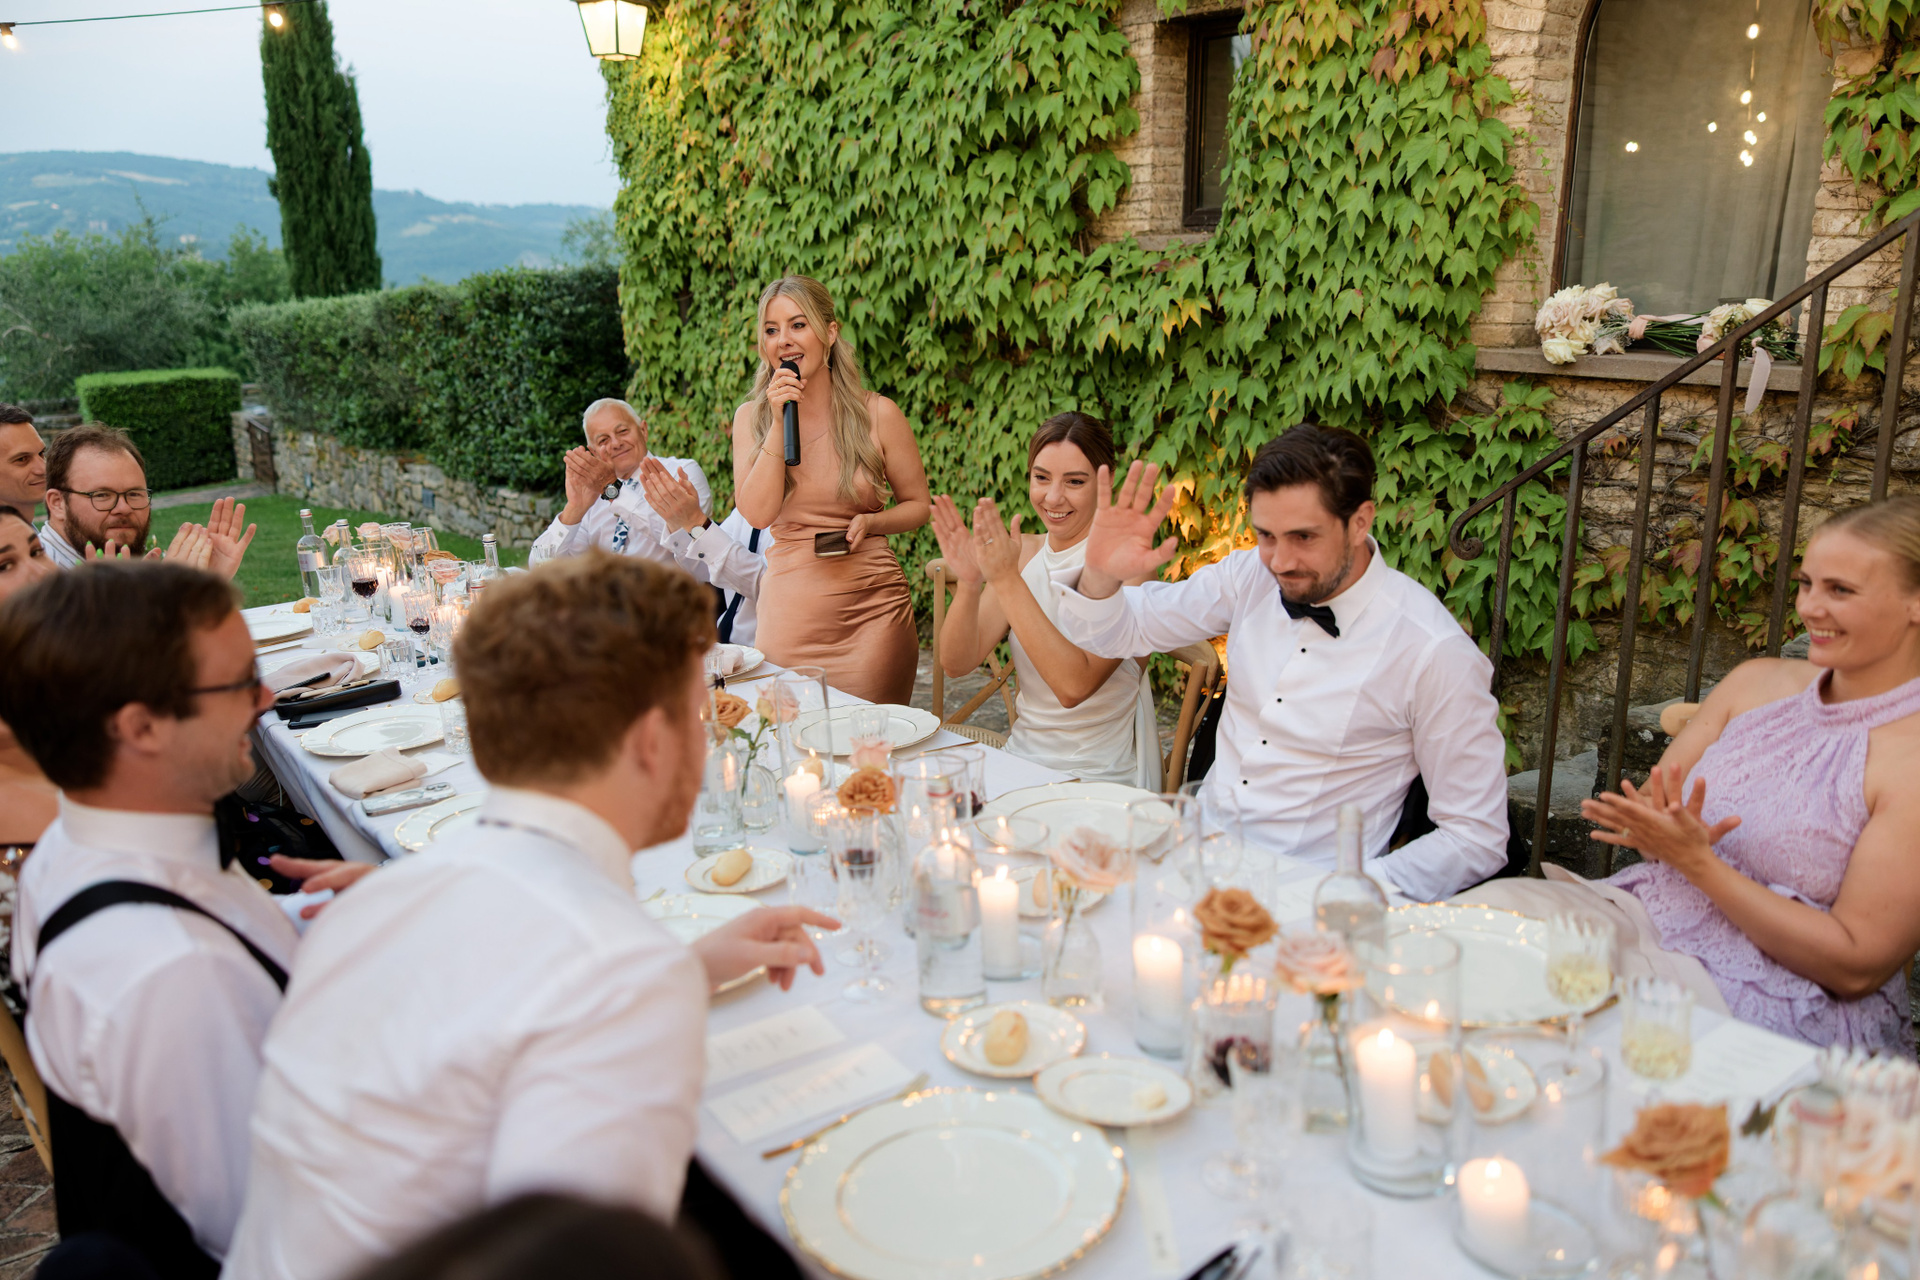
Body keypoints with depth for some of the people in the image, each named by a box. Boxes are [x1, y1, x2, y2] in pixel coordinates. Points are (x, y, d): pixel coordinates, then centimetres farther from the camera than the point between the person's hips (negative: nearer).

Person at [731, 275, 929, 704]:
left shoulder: (877, 414, 0)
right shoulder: (751, 418, 5)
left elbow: (918, 505, 9)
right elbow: (758, 512, -7)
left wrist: (869, 522, -11)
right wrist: (779, 423, -11)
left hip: (871, 610, -1)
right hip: (788, 613, 1)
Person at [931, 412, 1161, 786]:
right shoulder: (1021, 552, 4)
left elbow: (1074, 686, -26)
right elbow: (956, 663, -2)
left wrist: (1007, 579, -29)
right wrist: (968, 583, -20)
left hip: (1098, 779, -5)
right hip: (1020, 760, 5)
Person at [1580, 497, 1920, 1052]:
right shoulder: (1757, 682, 9)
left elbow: (1856, 965, -13)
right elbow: (1641, 808, 12)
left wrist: (1697, 862, -16)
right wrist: (1664, 829, -12)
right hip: (1645, 935, 5)